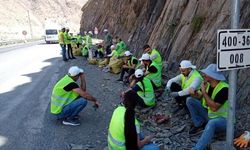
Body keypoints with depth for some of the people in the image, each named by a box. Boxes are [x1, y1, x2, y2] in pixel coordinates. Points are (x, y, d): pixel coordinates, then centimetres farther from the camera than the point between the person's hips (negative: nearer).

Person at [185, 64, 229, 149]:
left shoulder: (224, 88, -26)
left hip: (222, 119, -7)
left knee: (211, 123, -42)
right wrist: (194, 93, -19)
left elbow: (214, 108, -32)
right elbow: (199, 96, 4)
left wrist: (204, 92, -28)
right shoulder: (207, 84, -4)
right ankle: (199, 124, 3)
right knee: (190, 100, -3)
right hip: (209, 115, 8)